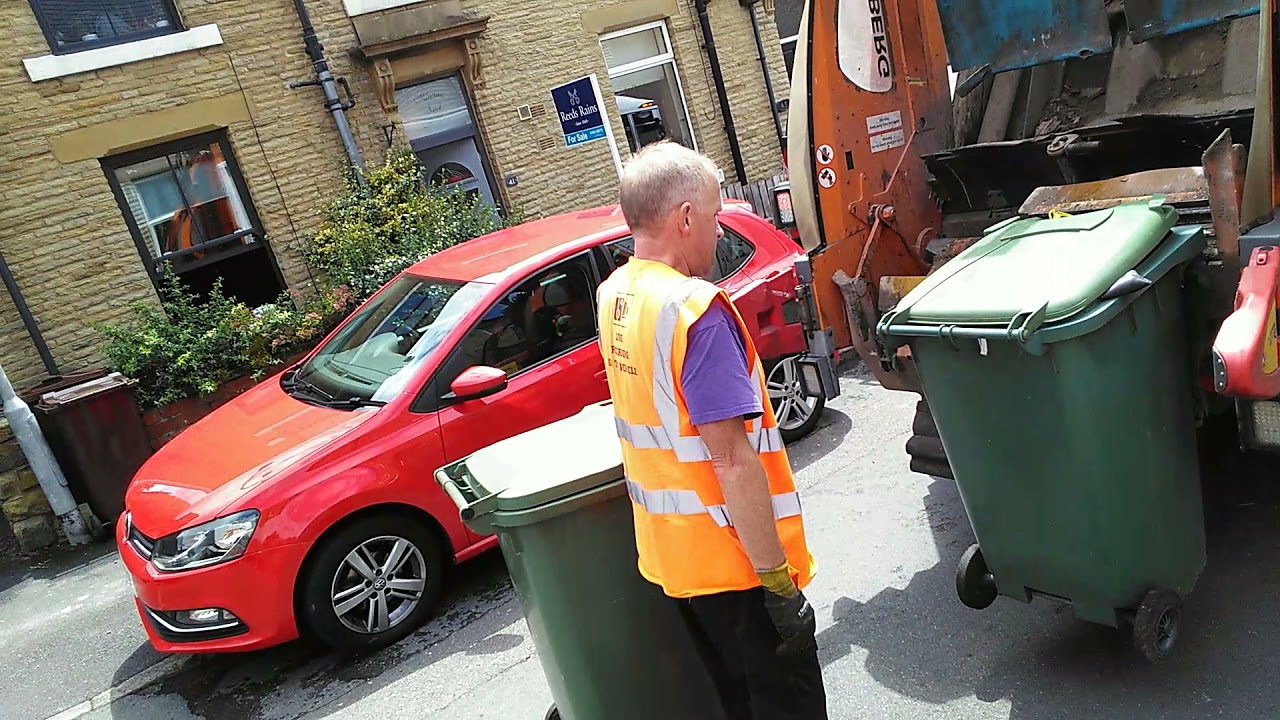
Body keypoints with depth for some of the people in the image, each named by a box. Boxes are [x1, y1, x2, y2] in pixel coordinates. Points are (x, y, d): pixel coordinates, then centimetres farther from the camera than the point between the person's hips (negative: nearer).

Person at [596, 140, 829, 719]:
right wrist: (778, 577, -20)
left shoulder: (613, 295, 2)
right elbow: (732, 459, -26)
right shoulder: (694, 308, -24)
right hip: (733, 561, -8)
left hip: (667, 552, 8)